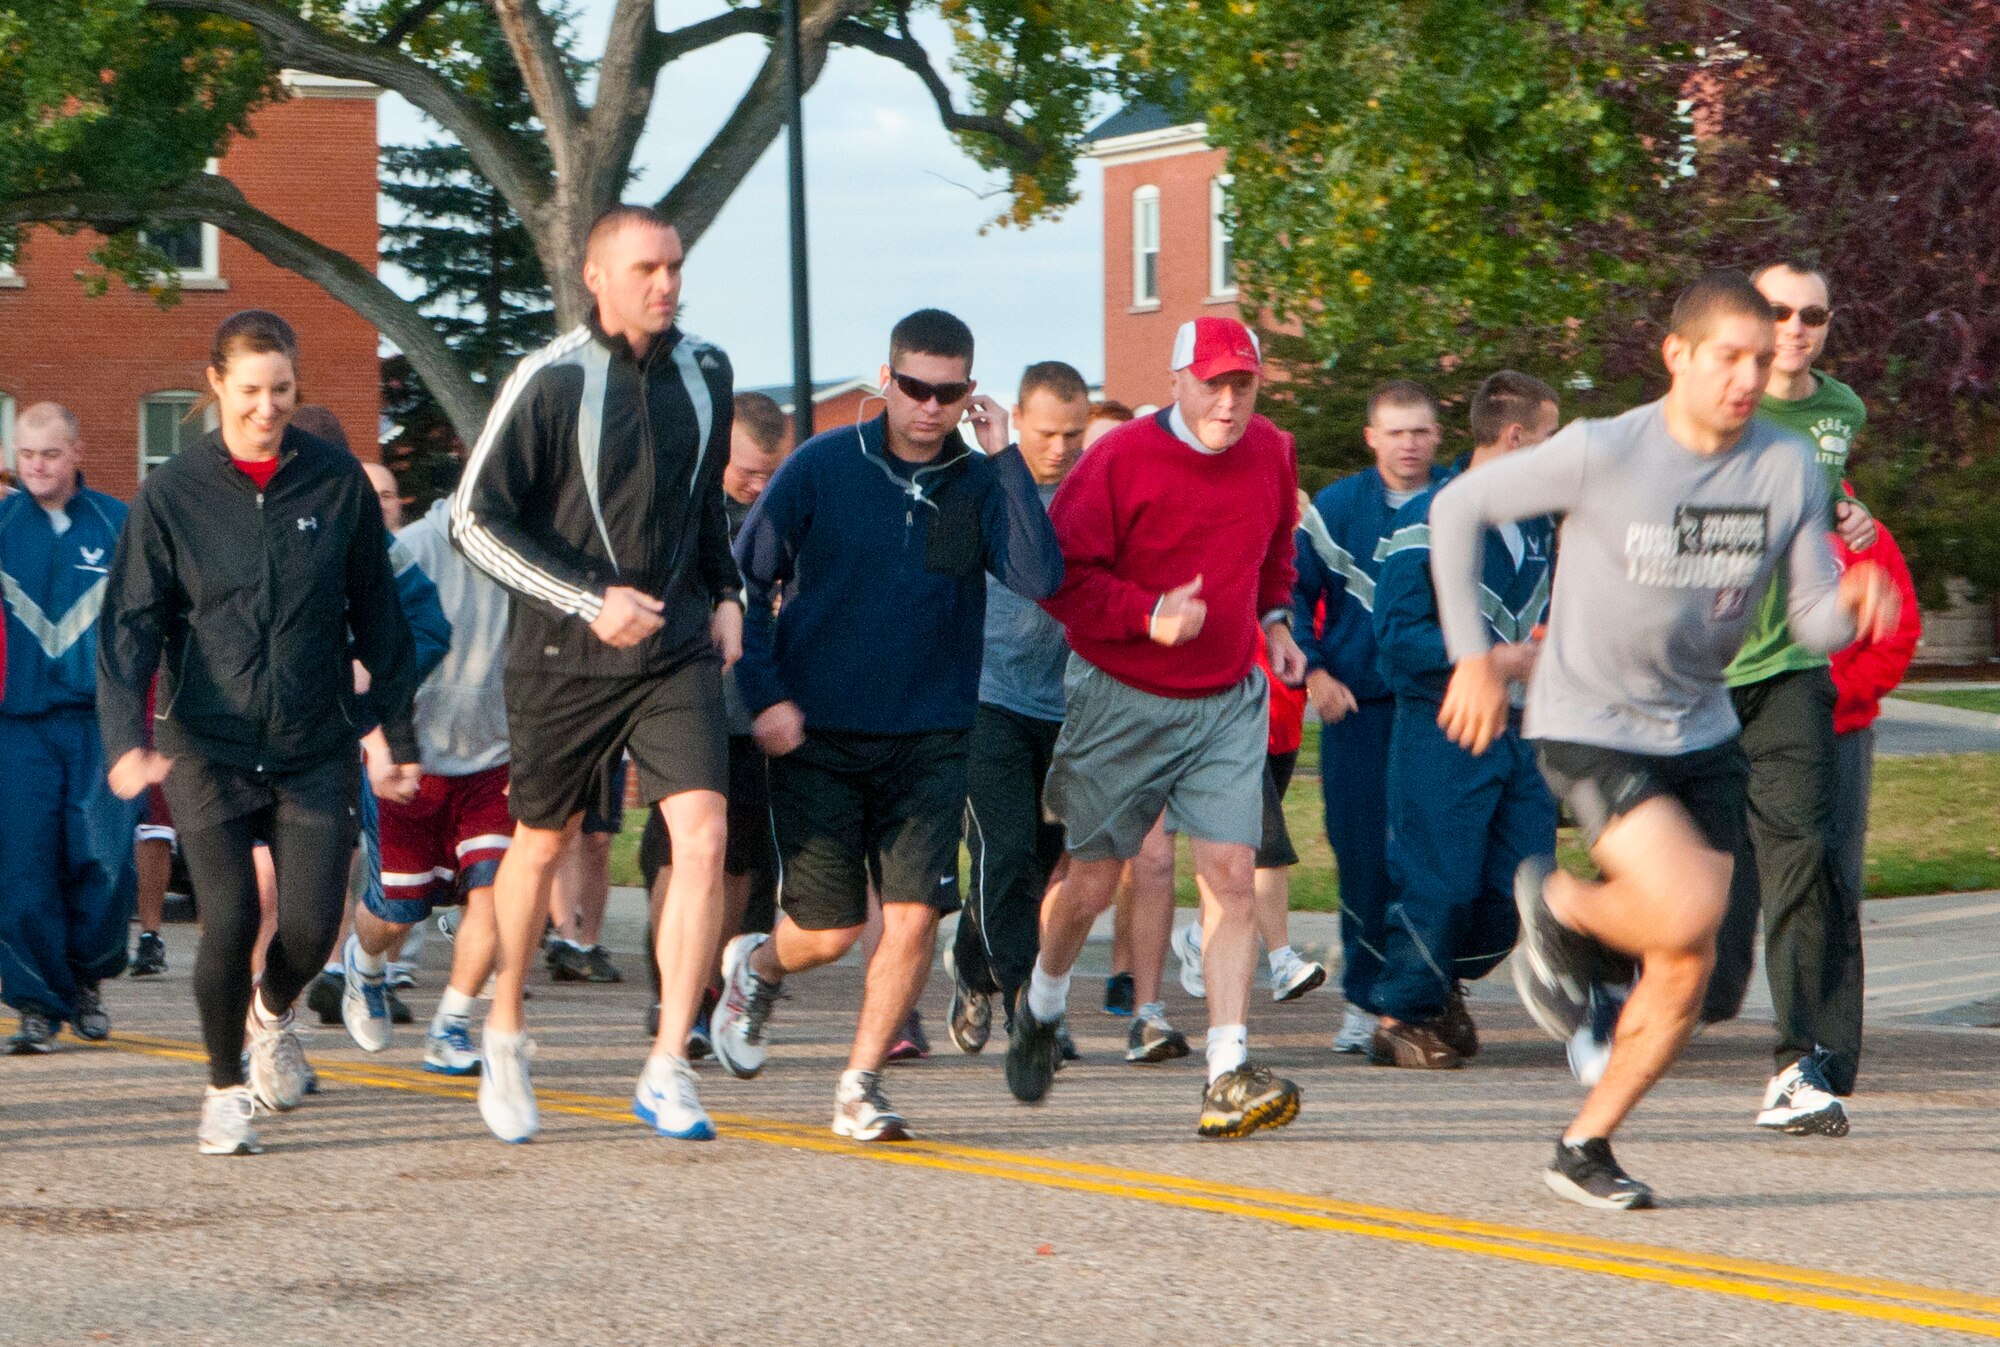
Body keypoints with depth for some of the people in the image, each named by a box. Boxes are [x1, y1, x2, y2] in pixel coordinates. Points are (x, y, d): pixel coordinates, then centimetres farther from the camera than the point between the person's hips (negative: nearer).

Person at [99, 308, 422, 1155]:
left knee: (312, 925, -5)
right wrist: (125, 738, -19)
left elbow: (377, 616, 10)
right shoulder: (171, 495, -3)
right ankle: (225, 1089, 13)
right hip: (207, 750, -1)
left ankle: (272, 1015, 32)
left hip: (317, 748, 1)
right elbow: (130, 625, -6)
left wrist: (398, 732, 11)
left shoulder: (337, 483, 1)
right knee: (229, 924, -10)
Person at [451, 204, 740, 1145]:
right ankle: (504, 1034, 37)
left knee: (704, 837, -15)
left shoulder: (704, 374, 6)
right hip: (564, 661, -3)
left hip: (677, 652, 3)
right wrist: (589, 601, -17)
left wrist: (724, 592, 9)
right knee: (541, 847, 12)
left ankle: (667, 1072, -12)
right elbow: (475, 519, -11)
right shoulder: (550, 382, -11)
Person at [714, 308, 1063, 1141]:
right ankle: (756, 967, 35)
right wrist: (763, 696, -8)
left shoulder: (980, 485, 1)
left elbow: (1040, 578, -16)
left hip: (930, 741, 2)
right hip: (819, 736, -2)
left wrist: (1005, 460, -18)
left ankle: (860, 1088, 6)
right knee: (829, 931, -1)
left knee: (913, 915, -10)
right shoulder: (823, 466, -4)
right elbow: (745, 579, 1)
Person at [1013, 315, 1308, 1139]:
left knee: (1231, 874, -11)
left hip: (1228, 703, 3)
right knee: (1092, 881, 7)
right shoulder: (1121, 461, -13)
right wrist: (1149, 615, -23)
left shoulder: (1271, 454, 4)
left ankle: (1228, 1073, -15)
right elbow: (1062, 572, -13)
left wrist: (1273, 618, 11)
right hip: (1122, 701, -3)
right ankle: (1042, 1003, 38)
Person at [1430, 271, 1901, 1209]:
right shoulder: (1605, 453, -17)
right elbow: (1458, 508, -6)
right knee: (1687, 911, -24)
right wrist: (1472, 657, -9)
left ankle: (1585, 1148, 20)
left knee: (1686, 974, 2)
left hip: (1701, 735, 5)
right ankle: (1556, 905, 8)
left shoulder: (1788, 470, -5)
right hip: (1589, 731, -5)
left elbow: (1814, 621, -3)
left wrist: (1851, 605, -28)